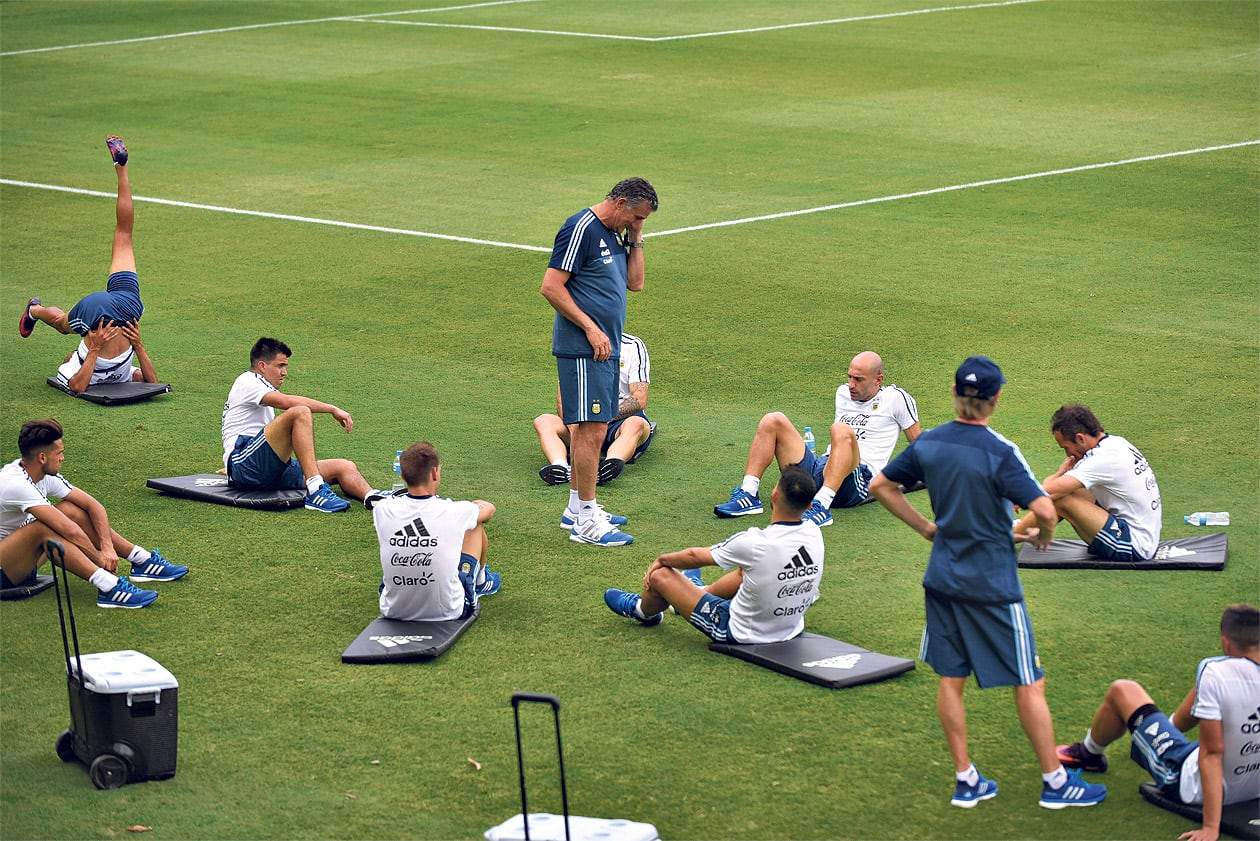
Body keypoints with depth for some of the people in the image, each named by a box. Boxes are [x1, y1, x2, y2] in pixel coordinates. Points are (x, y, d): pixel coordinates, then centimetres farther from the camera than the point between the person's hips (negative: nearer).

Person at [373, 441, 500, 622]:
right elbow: (489, 509, 9)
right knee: (475, 522, 18)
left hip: (393, 611, 2)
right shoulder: (454, 512, -18)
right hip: (449, 611, -2)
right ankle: (481, 581, 48)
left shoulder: (383, 510, -13)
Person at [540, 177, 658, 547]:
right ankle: (586, 520, -7)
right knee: (590, 429, -10)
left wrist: (636, 239, 7)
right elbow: (551, 287, -18)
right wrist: (590, 328, -18)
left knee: (588, 428, 15)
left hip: (605, 347, 10)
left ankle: (578, 508, 23)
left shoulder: (615, 235, 15)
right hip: (582, 348, -10)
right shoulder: (581, 229, -14)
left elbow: (635, 283, 17)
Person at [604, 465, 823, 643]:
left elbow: (695, 557, -10)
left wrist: (662, 559, 10)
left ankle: (640, 609, 45)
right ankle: (699, 592, 59)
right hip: (791, 629, 6)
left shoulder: (754, 543, -29)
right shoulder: (814, 534, -13)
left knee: (660, 575, 9)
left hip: (741, 634, -6)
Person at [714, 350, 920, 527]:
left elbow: (918, 441, 13)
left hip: (857, 482, -7)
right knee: (773, 421, -8)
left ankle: (821, 506, -51)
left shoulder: (895, 398, 5)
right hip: (816, 469, 7)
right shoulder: (843, 393, 23)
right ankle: (748, 495, -20)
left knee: (842, 430, -37)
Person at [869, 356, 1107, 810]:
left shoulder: (928, 443, -1)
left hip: (943, 578, 6)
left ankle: (966, 781, 18)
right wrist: (1043, 537, -4)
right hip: (993, 584, -5)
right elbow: (1045, 509, -26)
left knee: (951, 679, 13)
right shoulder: (1001, 453, -18)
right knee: (1029, 684, 5)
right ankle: (1056, 782, 12)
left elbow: (880, 486, 10)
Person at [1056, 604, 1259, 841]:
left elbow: (1212, 754, -27)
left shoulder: (1215, 674, -28)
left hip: (1193, 785, -6)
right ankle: (1173, 726, 55)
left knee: (1121, 691, 10)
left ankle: (1089, 753, 42)